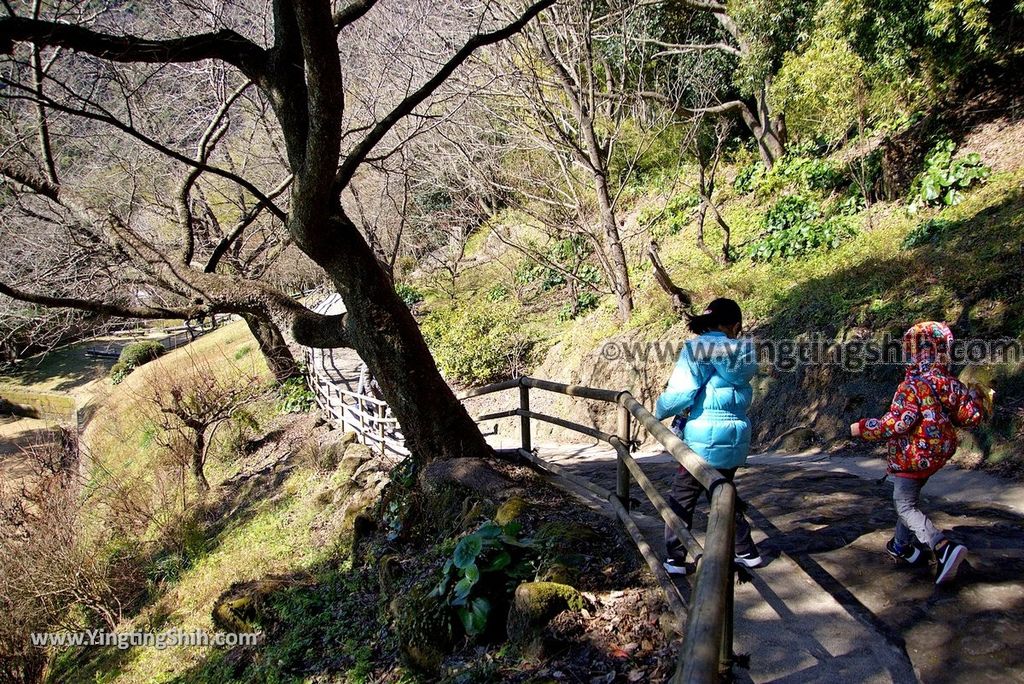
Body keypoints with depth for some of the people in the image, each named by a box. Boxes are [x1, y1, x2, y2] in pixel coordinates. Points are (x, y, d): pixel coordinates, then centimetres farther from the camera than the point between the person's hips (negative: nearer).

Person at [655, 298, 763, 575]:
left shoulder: (697, 347, -13)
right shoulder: (744, 353, 3)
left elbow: (680, 394, -17)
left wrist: (659, 411, 1)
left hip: (704, 442, -5)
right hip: (735, 440, 5)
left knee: (681, 500, 10)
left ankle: (676, 560, 14)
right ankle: (747, 552, 30)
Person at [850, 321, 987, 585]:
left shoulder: (912, 386, -21)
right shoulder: (950, 384, 1)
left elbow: (898, 423, -26)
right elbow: (972, 416, 4)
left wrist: (863, 428, -15)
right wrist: (975, 396, 25)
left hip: (913, 454, -8)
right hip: (938, 454, 9)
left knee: (905, 505, -4)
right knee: (909, 497, 23)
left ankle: (943, 547, -22)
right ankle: (902, 546, 34)